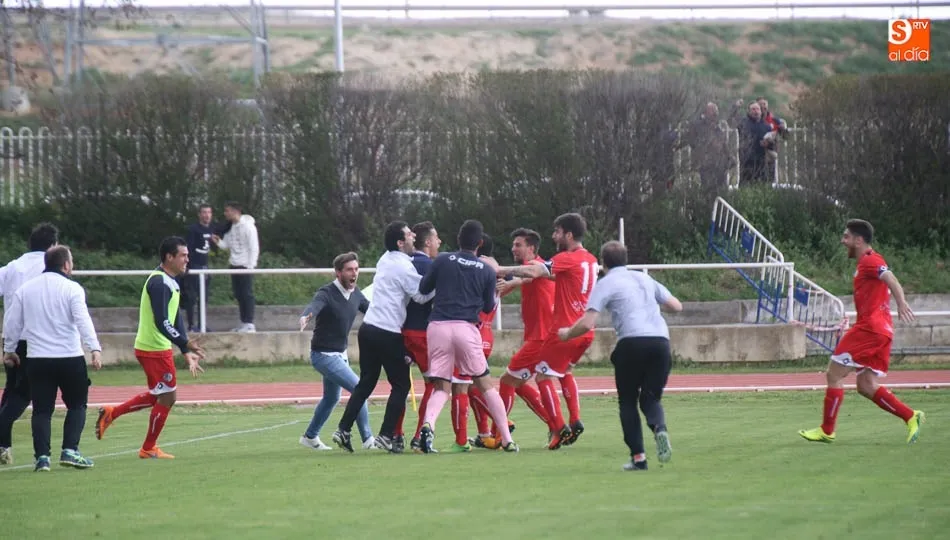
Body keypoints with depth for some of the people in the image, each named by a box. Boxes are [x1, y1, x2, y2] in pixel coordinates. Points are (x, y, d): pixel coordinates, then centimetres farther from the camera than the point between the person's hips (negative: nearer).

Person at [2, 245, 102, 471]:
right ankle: (69, 451, -3)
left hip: (37, 359, 3)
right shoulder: (72, 288, -5)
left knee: (42, 409, 7)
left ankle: (42, 456, -1)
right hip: (70, 357, -3)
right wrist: (95, 349, -18)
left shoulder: (25, 289, 8)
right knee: (76, 405, 9)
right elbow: (83, 321, -15)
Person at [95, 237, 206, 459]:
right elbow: (162, 322, -27)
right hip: (155, 349, -10)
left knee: (158, 396, 20)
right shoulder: (159, 283, -20)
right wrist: (186, 344, -32)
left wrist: (187, 352, 14)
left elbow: (174, 320, 17)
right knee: (167, 397, 0)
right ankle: (149, 449, 13)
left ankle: (111, 413, 24)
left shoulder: (170, 282, 13)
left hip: (156, 348, 10)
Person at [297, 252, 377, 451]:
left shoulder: (355, 294, -1)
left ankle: (310, 436, 42)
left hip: (340, 354, 9)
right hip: (323, 355, -9)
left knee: (332, 398, 23)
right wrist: (306, 317, -67)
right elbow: (314, 306, -45)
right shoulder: (327, 294, -24)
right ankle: (368, 439, -12)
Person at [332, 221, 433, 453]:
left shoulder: (385, 260, 14)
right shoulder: (403, 266, -12)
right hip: (388, 333, -8)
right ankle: (386, 435, -4)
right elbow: (421, 295, -15)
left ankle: (343, 430, 7)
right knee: (401, 385, 2)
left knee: (366, 382, 14)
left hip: (368, 328, 8)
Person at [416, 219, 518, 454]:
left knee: (441, 388, 6)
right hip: (466, 328, -1)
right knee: (485, 384, 11)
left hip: (437, 327, 1)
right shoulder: (487, 271, 6)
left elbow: (423, 289, 10)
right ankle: (507, 440, 10)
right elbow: (488, 307, 13)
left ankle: (428, 424, -25)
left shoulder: (442, 261, 5)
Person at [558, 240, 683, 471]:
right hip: (660, 340, 4)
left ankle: (638, 456, 1)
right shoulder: (644, 279, 23)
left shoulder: (605, 283, 7)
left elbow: (587, 324, -2)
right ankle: (659, 428, -18)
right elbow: (676, 306, 27)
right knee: (651, 398, 16)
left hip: (632, 342, -4)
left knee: (627, 401, 12)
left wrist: (567, 334, 17)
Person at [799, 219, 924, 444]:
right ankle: (910, 417, -2)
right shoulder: (868, 262, 21)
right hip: (882, 329, 10)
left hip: (869, 327, -10)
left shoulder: (869, 261, -9)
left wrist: (901, 303, -41)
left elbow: (890, 278, -26)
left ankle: (826, 430, 4)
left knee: (834, 374, -2)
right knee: (867, 386, 7)